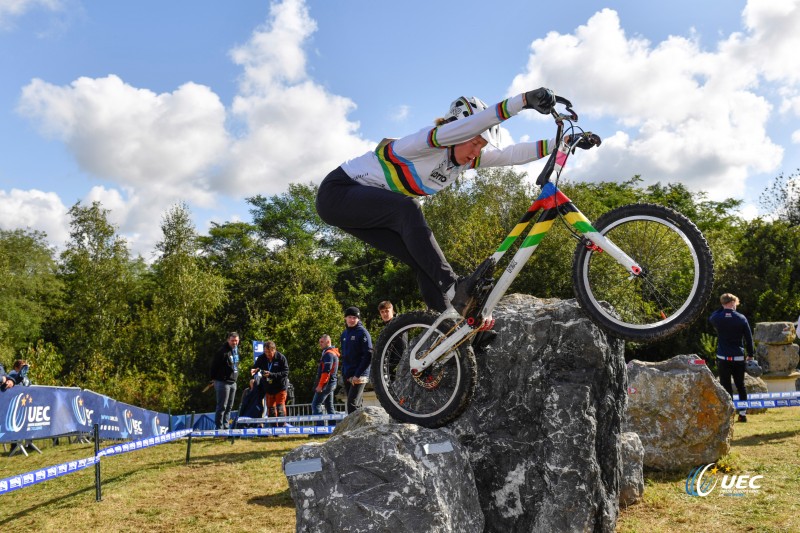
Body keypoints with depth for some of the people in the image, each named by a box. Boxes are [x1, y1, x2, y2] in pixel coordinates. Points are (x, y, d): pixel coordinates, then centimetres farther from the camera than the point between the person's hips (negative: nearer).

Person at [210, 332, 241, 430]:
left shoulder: (236, 349, 10)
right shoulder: (222, 351, -16)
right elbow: (214, 365, -14)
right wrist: (214, 378, -9)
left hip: (233, 382, 8)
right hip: (223, 382, -8)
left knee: (229, 407, 12)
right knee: (222, 406, -5)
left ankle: (226, 426, 20)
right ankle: (219, 427, 1)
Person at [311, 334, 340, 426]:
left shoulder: (328, 354, -14)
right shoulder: (333, 353, 18)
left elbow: (326, 371, -22)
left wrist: (320, 385, -21)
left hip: (326, 383, -10)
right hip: (331, 384, 10)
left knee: (315, 404, -9)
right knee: (329, 406, 13)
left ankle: (320, 426, -15)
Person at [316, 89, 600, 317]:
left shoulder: (465, 157, -1)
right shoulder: (428, 143, -24)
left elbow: (512, 154, -7)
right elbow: (470, 124, -43)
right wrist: (524, 100, -51)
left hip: (376, 209, 9)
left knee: (424, 259, -4)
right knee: (408, 209, -33)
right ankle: (454, 288, -34)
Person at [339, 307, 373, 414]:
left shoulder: (362, 332, -6)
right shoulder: (344, 334, 15)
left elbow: (368, 355, -13)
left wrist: (357, 375, -17)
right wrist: (343, 373, 10)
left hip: (359, 376, -7)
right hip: (347, 376, 7)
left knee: (352, 404, -16)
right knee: (356, 405, 11)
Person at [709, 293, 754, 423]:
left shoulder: (717, 318, -6)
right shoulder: (741, 318, -4)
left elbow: (710, 318, 21)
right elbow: (749, 338, 3)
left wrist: (722, 309, 14)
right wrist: (750, 355, 14)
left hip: (723, 358, -1)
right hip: (738, 357, 1)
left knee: (726, 387, 2)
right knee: (741, 386, 14)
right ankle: (743, 413, 16)